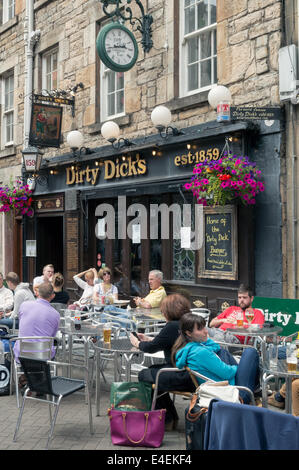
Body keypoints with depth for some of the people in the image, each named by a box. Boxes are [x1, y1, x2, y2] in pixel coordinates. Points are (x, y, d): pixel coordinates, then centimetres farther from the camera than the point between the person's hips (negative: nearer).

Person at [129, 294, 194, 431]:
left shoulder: (172, 326, -17)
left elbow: (152, 348, -8)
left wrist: (137, 343, 12)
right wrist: (148, 339, 31)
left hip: (182, 377, -10)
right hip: (193, 374, 10)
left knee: (144, 375, 8)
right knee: (153, 369, 26)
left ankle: (167, 420, 16)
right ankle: (171, 418, 30)